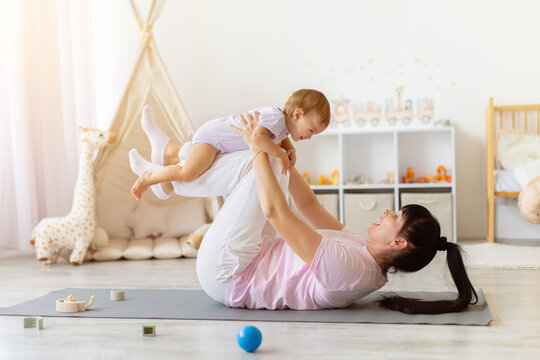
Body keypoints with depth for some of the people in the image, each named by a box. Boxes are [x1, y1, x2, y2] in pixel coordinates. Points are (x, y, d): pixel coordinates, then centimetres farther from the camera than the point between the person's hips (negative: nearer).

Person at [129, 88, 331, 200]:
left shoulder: (284, 125, 1)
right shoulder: (275, 117, -29)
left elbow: (281, 139, 23)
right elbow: (257, 137, -47)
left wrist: (290, 150, 1)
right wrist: (280, 154, -37)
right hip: (212, 136, -10)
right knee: (189, 173, -26)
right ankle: (148, 178, -9)